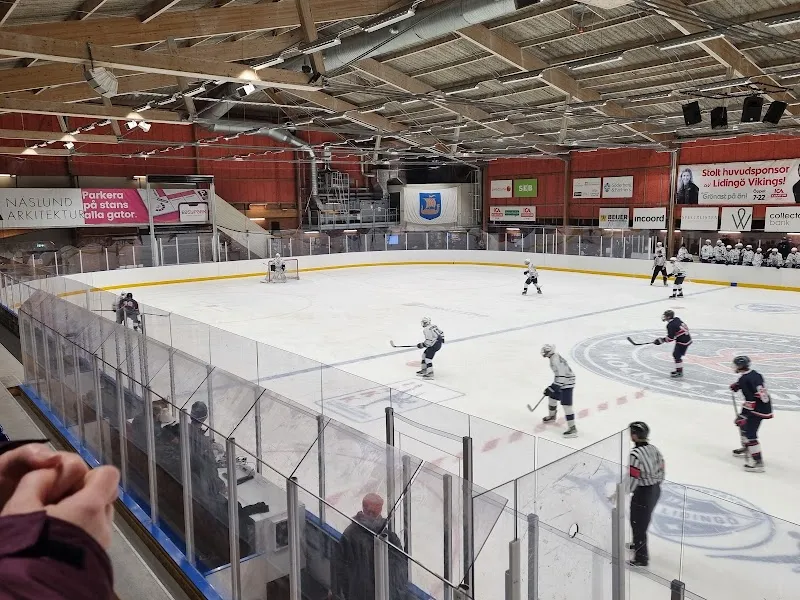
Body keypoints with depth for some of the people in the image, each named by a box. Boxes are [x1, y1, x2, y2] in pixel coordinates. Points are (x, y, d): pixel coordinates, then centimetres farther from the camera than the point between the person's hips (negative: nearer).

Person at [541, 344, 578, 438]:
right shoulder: (555, 356, 7)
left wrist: (551, 389, -28)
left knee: (566, 405, -13)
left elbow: (560, 377, -30)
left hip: (566, 384, -11)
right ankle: (552, 416, 44)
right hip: (562, 382, 11)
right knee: (552, 397, 23)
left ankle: (572, 428, -12)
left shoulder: (555, 360, -25)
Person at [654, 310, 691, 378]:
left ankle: (679, 372, 0)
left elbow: (670, 338, -20)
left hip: (682, 341, -10)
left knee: (677, 355, -5)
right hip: (687, 338, 10)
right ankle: (679, 369, 24)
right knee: (676, 354, 17)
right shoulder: (677, 319, 7)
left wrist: (662, 340, -9)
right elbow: (685, 327, 18)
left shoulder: (670, 325, -20)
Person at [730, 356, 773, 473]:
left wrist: (743, 415, -22)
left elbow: (750, 400, -23)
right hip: (765, 405, 10)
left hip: (758, 409, -10)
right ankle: (746, 448, 37)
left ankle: (758, 463, -12)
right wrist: (737, 385, 17)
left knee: (750, 434, -10)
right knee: (742, 423, 25)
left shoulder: (744, 379, -18)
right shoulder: (755, 374, 8)